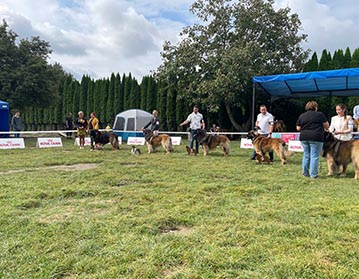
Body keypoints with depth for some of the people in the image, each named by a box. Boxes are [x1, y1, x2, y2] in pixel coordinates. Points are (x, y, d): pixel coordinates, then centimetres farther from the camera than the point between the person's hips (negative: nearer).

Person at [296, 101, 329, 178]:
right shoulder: (320, 114, 0)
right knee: (314, 156, 0)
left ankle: (305, 173, 17)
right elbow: (326, 125, 4)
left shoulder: (301, 115, 9)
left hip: (304, 138, 4)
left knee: (306, 156, 13)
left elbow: (298, 128, 9)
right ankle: (313, 174, 1)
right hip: (316, 138, -4)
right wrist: (326, 128, 25)